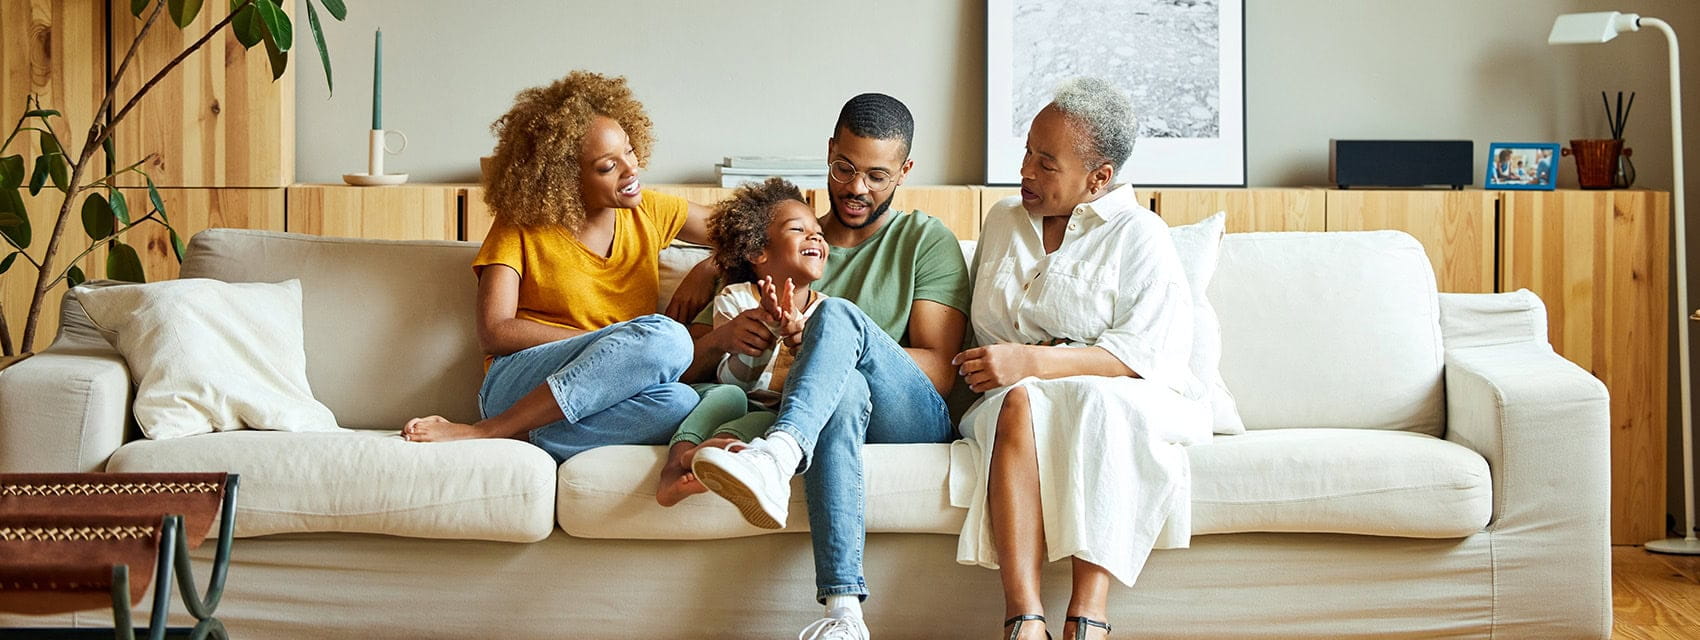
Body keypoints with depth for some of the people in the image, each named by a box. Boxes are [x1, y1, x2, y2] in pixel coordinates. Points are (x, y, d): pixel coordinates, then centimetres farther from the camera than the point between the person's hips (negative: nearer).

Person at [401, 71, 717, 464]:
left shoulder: (650, 212, 14)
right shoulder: (520, 226, 4)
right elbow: (494, 332, -4)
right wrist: (607, 343, -11)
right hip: (520, 384, -3)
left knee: (677, 402, -36)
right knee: (665, 337, -33)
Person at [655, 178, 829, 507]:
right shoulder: (735, 299, 3)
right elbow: (732, 379, -8)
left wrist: (800, 331, -23)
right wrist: (768, 331, -26)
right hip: (739, 404, -1)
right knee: (726, 395, -34)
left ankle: (717, 446, -63)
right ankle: (676, 465, -59)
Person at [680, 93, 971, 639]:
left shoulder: (926, 241, 14)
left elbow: (939, 370, -1)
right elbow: (688, 364, 17)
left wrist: (821, 337, -14)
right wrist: (722, 338, -9)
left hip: (913, 422, -1)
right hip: (833, 410, 1)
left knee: (838, 315, -30)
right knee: (843, 388, -38)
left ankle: (773, 460, -56)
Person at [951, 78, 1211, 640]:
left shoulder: (1140, 235, 1)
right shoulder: (1003, 222, 19)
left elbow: (1147, 351, -12)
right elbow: (979, 326, 27)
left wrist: (1033, 363, -20)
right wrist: (1004, 369, 4)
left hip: (1120, 398, -3)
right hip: (1011, 397, 3)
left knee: (1099, 404, -38)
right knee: (1020, 403, -34)